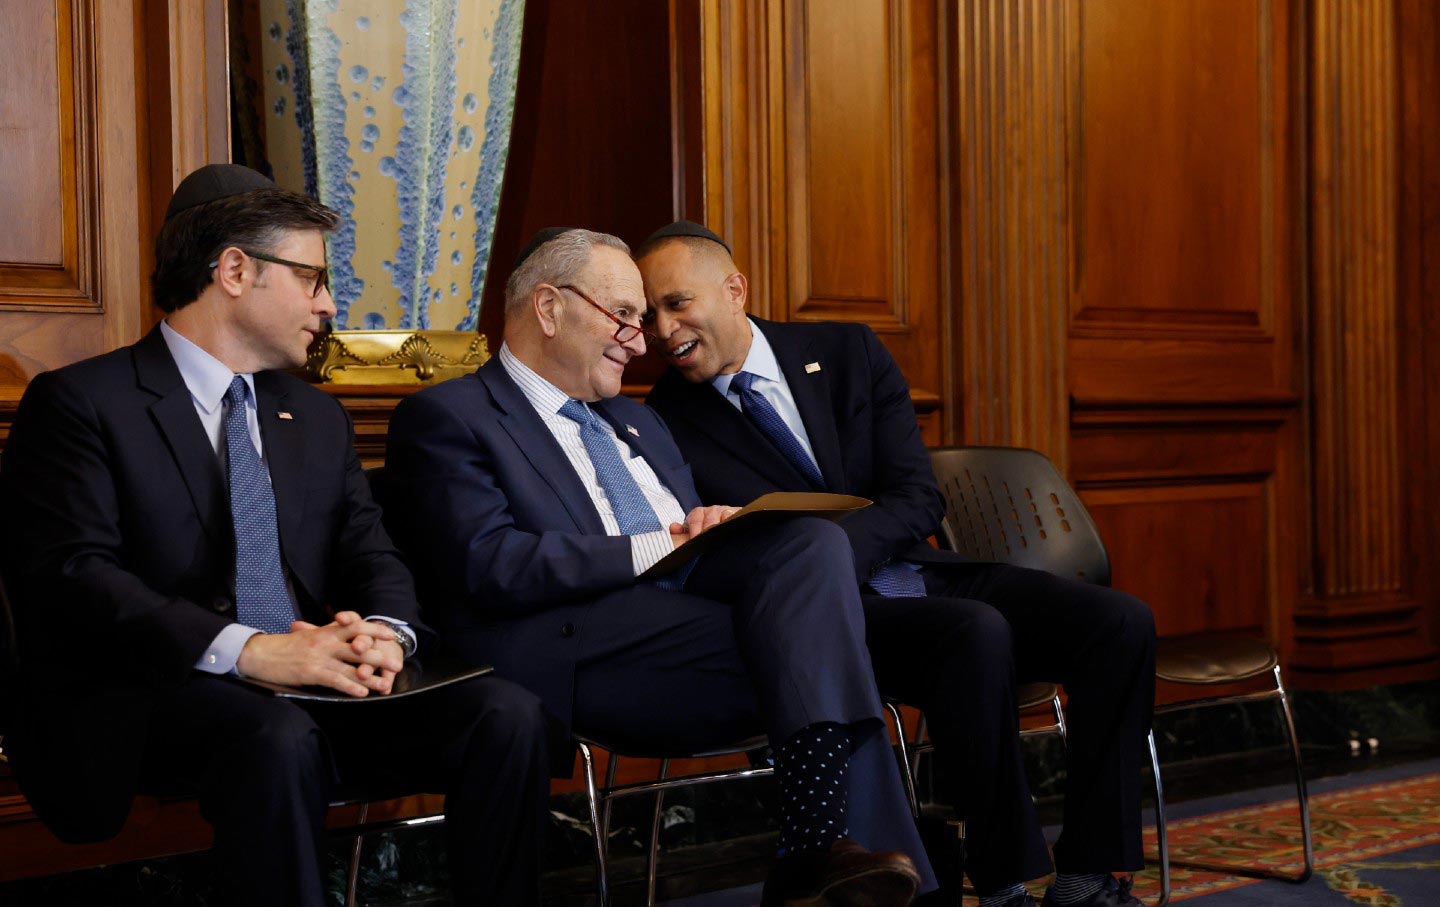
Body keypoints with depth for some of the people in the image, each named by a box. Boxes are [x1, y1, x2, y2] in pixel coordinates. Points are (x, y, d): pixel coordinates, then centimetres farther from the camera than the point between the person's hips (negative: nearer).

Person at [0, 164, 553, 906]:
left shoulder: (318, 417, 22)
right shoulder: (79, 402, 0)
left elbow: (373, 558, 16)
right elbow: (73, 577, -13)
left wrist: (386, 633, -10)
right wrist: (246, 649, -26)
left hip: (317, 687, 6)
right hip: (155, 693, -6)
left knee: (507, 715, -19)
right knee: (278, 741, -38)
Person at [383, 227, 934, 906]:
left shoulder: (633, 420, 31)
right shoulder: (446, 417, 4)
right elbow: (488, 565, -11)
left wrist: (712, 527, 3)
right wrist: (654, 549, -13)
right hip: (590, 640, -7)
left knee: (814, 541, -24)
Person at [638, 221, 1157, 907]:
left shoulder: (849, 353, 7)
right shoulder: (666, 424, 1)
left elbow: (919, 500, -2)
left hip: (924, 574, 5)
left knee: (1121, 622, -17)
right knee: (978, 634, -34)